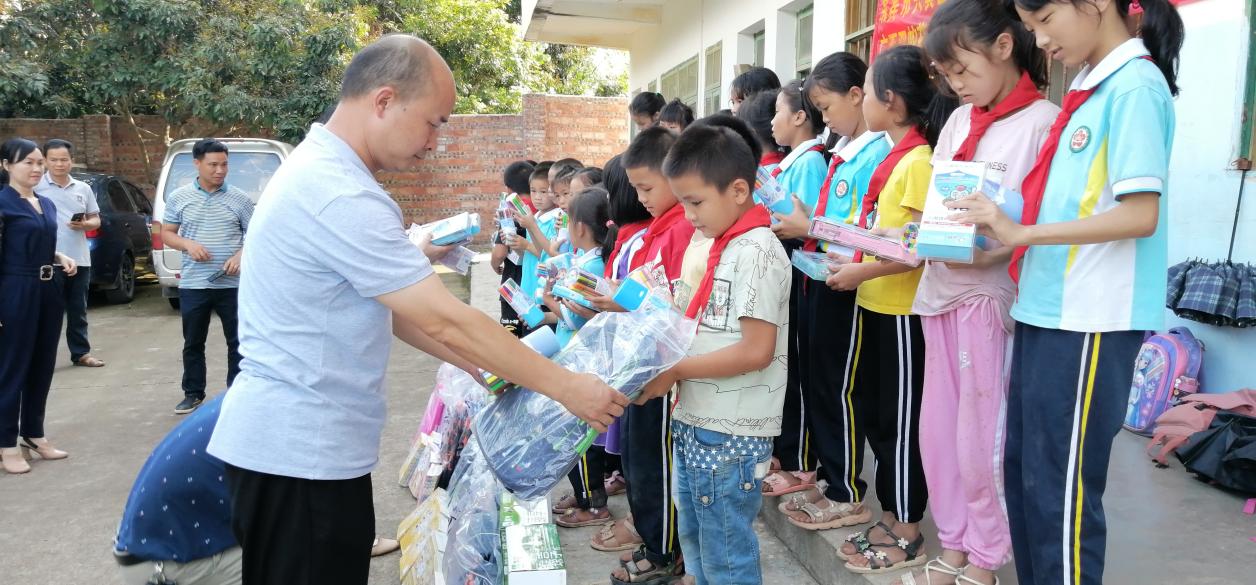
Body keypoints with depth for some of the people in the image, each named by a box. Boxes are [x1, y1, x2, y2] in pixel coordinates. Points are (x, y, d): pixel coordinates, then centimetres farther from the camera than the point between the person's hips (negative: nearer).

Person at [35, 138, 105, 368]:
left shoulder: (83, 188, 10)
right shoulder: (36, 187, -3)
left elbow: (96, 220, 15)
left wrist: (84, 224, -7)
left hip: (80, 259, 5)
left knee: (78, 311, 12)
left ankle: (80, 353, 20)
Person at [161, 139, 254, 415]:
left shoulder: (240, 198, 1)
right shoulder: (178, 197, 4)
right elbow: (167, 233, 9)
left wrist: (241, 255, -14)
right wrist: (188, 244, -12)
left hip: (232, 284, -1)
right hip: (193, 284, 1)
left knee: (238, 341, 4)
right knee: (193, 342, 10)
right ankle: (193, 393, 23)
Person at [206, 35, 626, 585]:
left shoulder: (317, 169, 9)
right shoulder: (341, 195, -24)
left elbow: (385, 305, 13)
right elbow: (445, 321, -24)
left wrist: (478, 364, 11)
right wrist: (566, 387, -15)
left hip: (295, 435, 10)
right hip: (300, 448, -10)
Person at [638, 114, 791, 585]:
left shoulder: (757, 251, -17)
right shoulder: (724, 246, 10)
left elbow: (756, 351, -23)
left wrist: (676, 370, -18)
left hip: (730, 435, -9)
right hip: (696, 424, 9)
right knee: (695, 542, 22)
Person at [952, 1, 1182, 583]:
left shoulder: (1135, 86, -11)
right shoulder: (1090, 88, 14)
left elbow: (1141, 214, -19)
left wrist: (1022, 232, -19)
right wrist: (998, 229, 4)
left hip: (1091, 321, -9)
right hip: (1046, 311, 9)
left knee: (1059, 486, 1)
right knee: (1023, 470, 15)